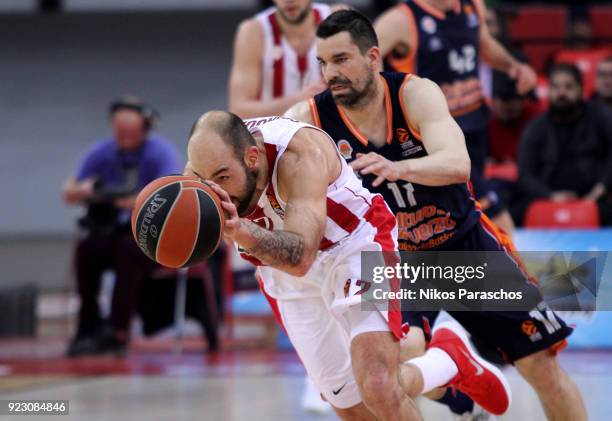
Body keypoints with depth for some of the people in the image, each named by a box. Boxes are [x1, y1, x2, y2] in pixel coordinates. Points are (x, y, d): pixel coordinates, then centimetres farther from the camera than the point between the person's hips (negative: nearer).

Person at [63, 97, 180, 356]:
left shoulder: (161, 152, -12)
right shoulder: (101, 153, 0)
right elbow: (69, 194, -2)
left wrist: (140, 202, -46)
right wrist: (80, 191, -27)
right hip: (112, 232, 4)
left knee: (128, 249, -35)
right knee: (86, 249, -26)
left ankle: (119, 332, -33)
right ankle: (88, 326, -16)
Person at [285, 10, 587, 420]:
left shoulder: (415, 93, -20)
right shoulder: (311, 117, -15)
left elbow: (458, 164, -35)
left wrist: (397, 168, -55)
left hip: (466, 242, 0)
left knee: (542, 365, 4)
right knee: (400, 352, -32)